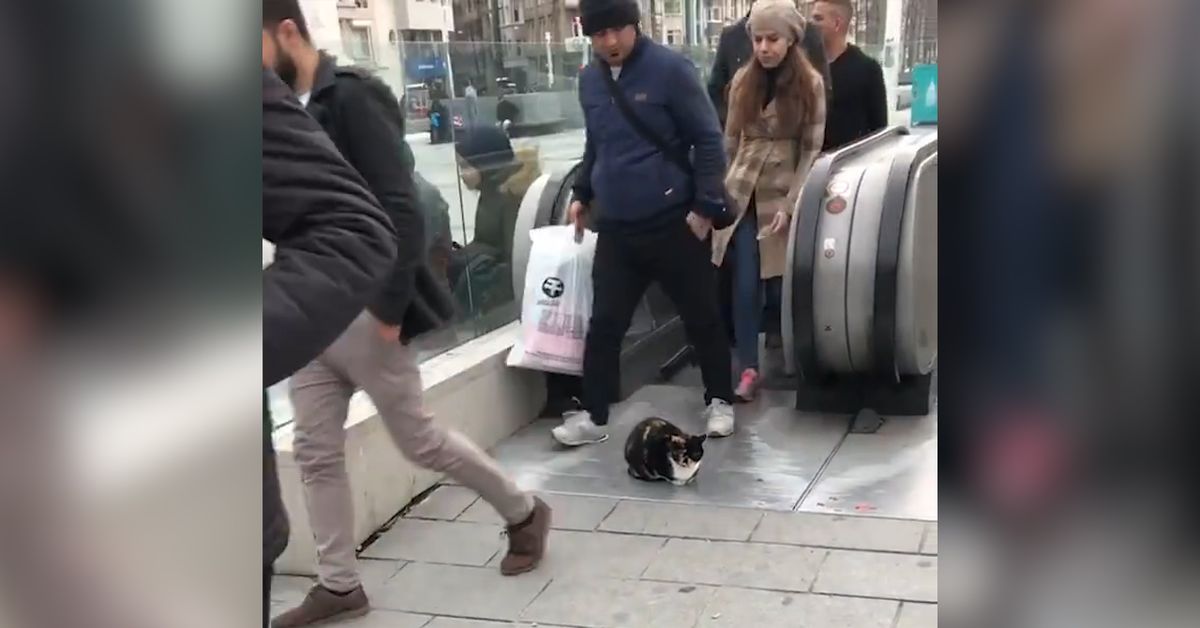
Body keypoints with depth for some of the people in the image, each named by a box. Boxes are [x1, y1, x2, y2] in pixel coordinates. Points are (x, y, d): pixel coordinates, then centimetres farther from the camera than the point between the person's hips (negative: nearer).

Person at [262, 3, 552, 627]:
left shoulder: (353, 97, -15)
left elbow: (400, 211, -20)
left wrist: (390, 308, -20)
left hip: (361, 312, -7)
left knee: (418, 437, 5)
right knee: (316, 453, 9)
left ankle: (523, 512, 26)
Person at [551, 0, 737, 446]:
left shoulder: (670, 69, -11)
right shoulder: (589, 80, 6)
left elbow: (707, 139, -9)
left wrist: (706, 206, -12)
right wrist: (582, 193, 16)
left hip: (673, 221, -4)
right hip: (614, 226, 4)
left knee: (701, 317, 9)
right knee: (604, 323, 5)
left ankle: (719, 401, 27)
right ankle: (593, 415, 16)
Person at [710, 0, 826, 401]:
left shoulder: (811, 84, -4)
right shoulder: (743, 81, 5)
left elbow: (812, 150, -5)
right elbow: (730, 141, 11)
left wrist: (790, 204, -12)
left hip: (784, 196, -2)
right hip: (743, 194, 2)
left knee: (781, 286, 3)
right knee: (745, 285, -3)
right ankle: (748, 368, 2)